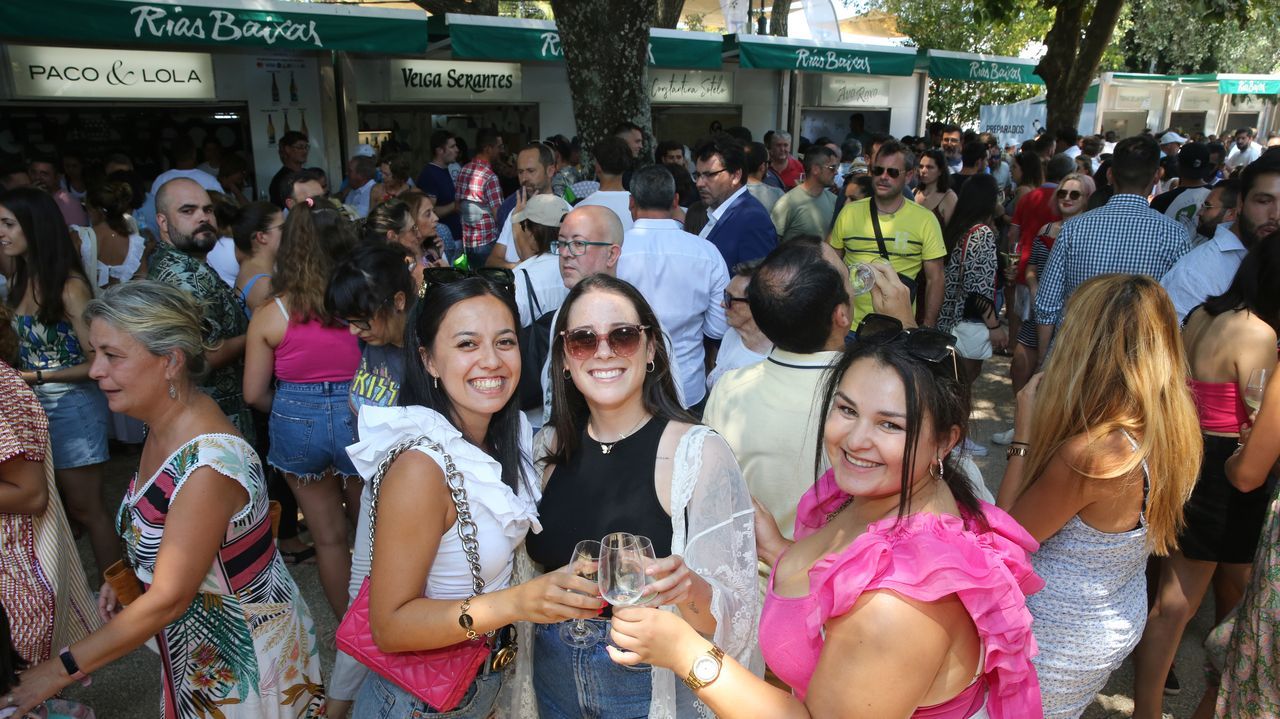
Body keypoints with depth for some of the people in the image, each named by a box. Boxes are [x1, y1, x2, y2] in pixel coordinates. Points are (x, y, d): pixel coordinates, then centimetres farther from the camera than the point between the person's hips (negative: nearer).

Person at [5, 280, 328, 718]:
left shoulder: (206, 466, -32)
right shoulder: (165, 427, -4)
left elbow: (168, 599, -24)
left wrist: (63, 668, -15)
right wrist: (130, 575, -1)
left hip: (246, 653, -8)